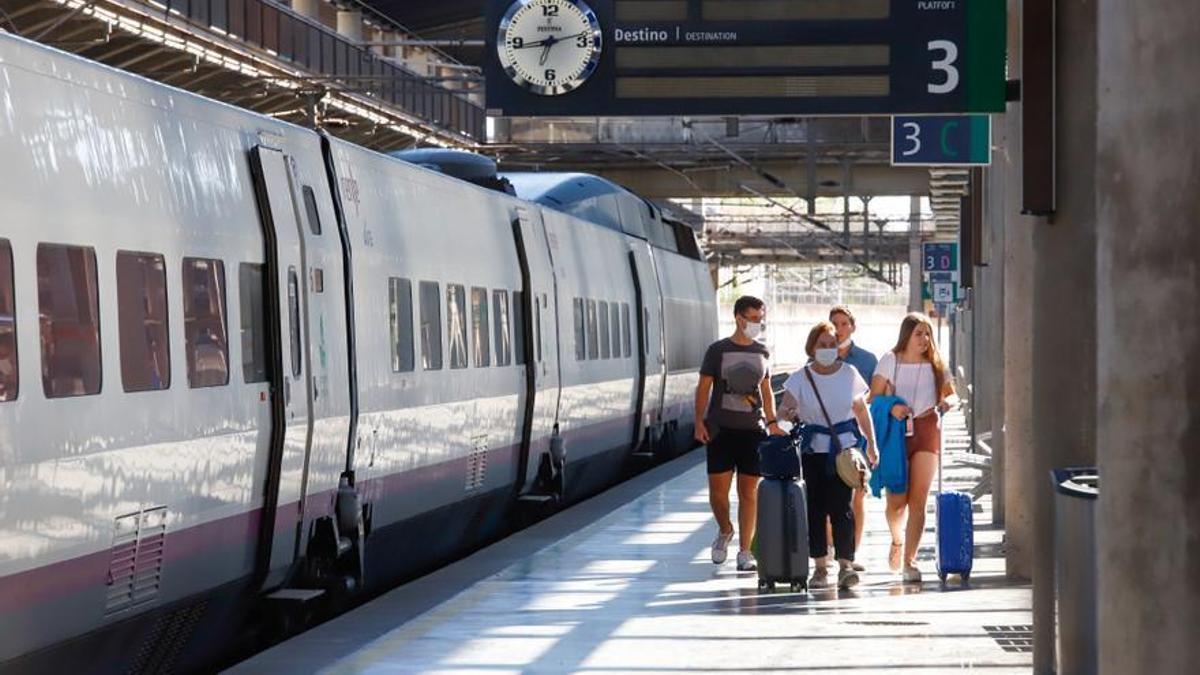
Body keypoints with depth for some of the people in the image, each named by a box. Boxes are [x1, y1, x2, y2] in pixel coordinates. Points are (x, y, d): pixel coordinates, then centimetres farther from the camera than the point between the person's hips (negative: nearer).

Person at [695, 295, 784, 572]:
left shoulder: (761, 352, 11)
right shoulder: (718, 350, 0)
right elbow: (703, 387, 0)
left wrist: (772, 422, 7)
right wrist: (699, 422, -9)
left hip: (752, 430, 2)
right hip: (720, 429, -2)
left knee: (749, 491, 1)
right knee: (718, 489, -3)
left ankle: (745, 551, 6)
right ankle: (724, 531, 26)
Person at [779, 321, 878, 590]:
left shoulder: (849, 374, 4)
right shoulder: (800, 378, -1)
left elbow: (861, 410, 12)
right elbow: (787, 408, -12)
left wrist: (871, 444, 14)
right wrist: (787, 413, -36)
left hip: (844, 446, 0)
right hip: (812, 449, 0)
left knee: (841, 505, -11)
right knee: (815, 507, 1)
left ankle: (846, 564, -14)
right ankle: (820, 567, 7)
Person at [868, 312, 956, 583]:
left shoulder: (935, 364, 8)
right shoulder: (890, 361, 3)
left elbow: (952, 394, 16)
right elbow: (873, 397, 1)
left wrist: (945, 404, -7)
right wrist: (891, 408, -18)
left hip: (926, 431, 1)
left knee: (918, 500, -6)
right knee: (896, 500, -4)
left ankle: (909, 560, -2)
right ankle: (897, 540, 29)